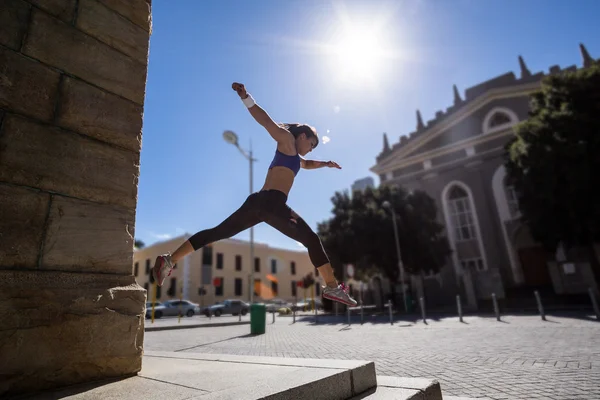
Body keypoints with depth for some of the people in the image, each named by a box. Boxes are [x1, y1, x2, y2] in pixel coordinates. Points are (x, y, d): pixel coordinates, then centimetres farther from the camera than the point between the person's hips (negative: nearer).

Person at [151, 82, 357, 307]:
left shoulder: (293, 156, 33)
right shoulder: (287, 140, 9)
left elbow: (306, 164, 54)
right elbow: (266, 121, -3)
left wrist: (325, 164, 48)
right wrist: (245, 97, -12)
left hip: (257, 202, 9)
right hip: (272, 203, -9)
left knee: (217, 233, 8)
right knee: (311, 240, -1)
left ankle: (169, 260, 9)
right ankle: (333, 287, -3)